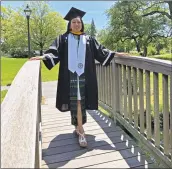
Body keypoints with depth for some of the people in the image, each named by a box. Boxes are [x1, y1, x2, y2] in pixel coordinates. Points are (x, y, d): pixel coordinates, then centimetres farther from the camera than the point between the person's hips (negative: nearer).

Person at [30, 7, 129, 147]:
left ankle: (78, 127, 14)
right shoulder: (63, 39, 9)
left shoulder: (89, 39, 15)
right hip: (70, 75, -1)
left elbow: (100, 51, 14)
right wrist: (43, 57, -19)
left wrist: (115, 54, 8)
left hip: (84, 75, 2)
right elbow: (54, 52, -1)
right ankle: (81, 130, 0)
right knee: (74, 101, -4)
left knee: (80, 101, 1)